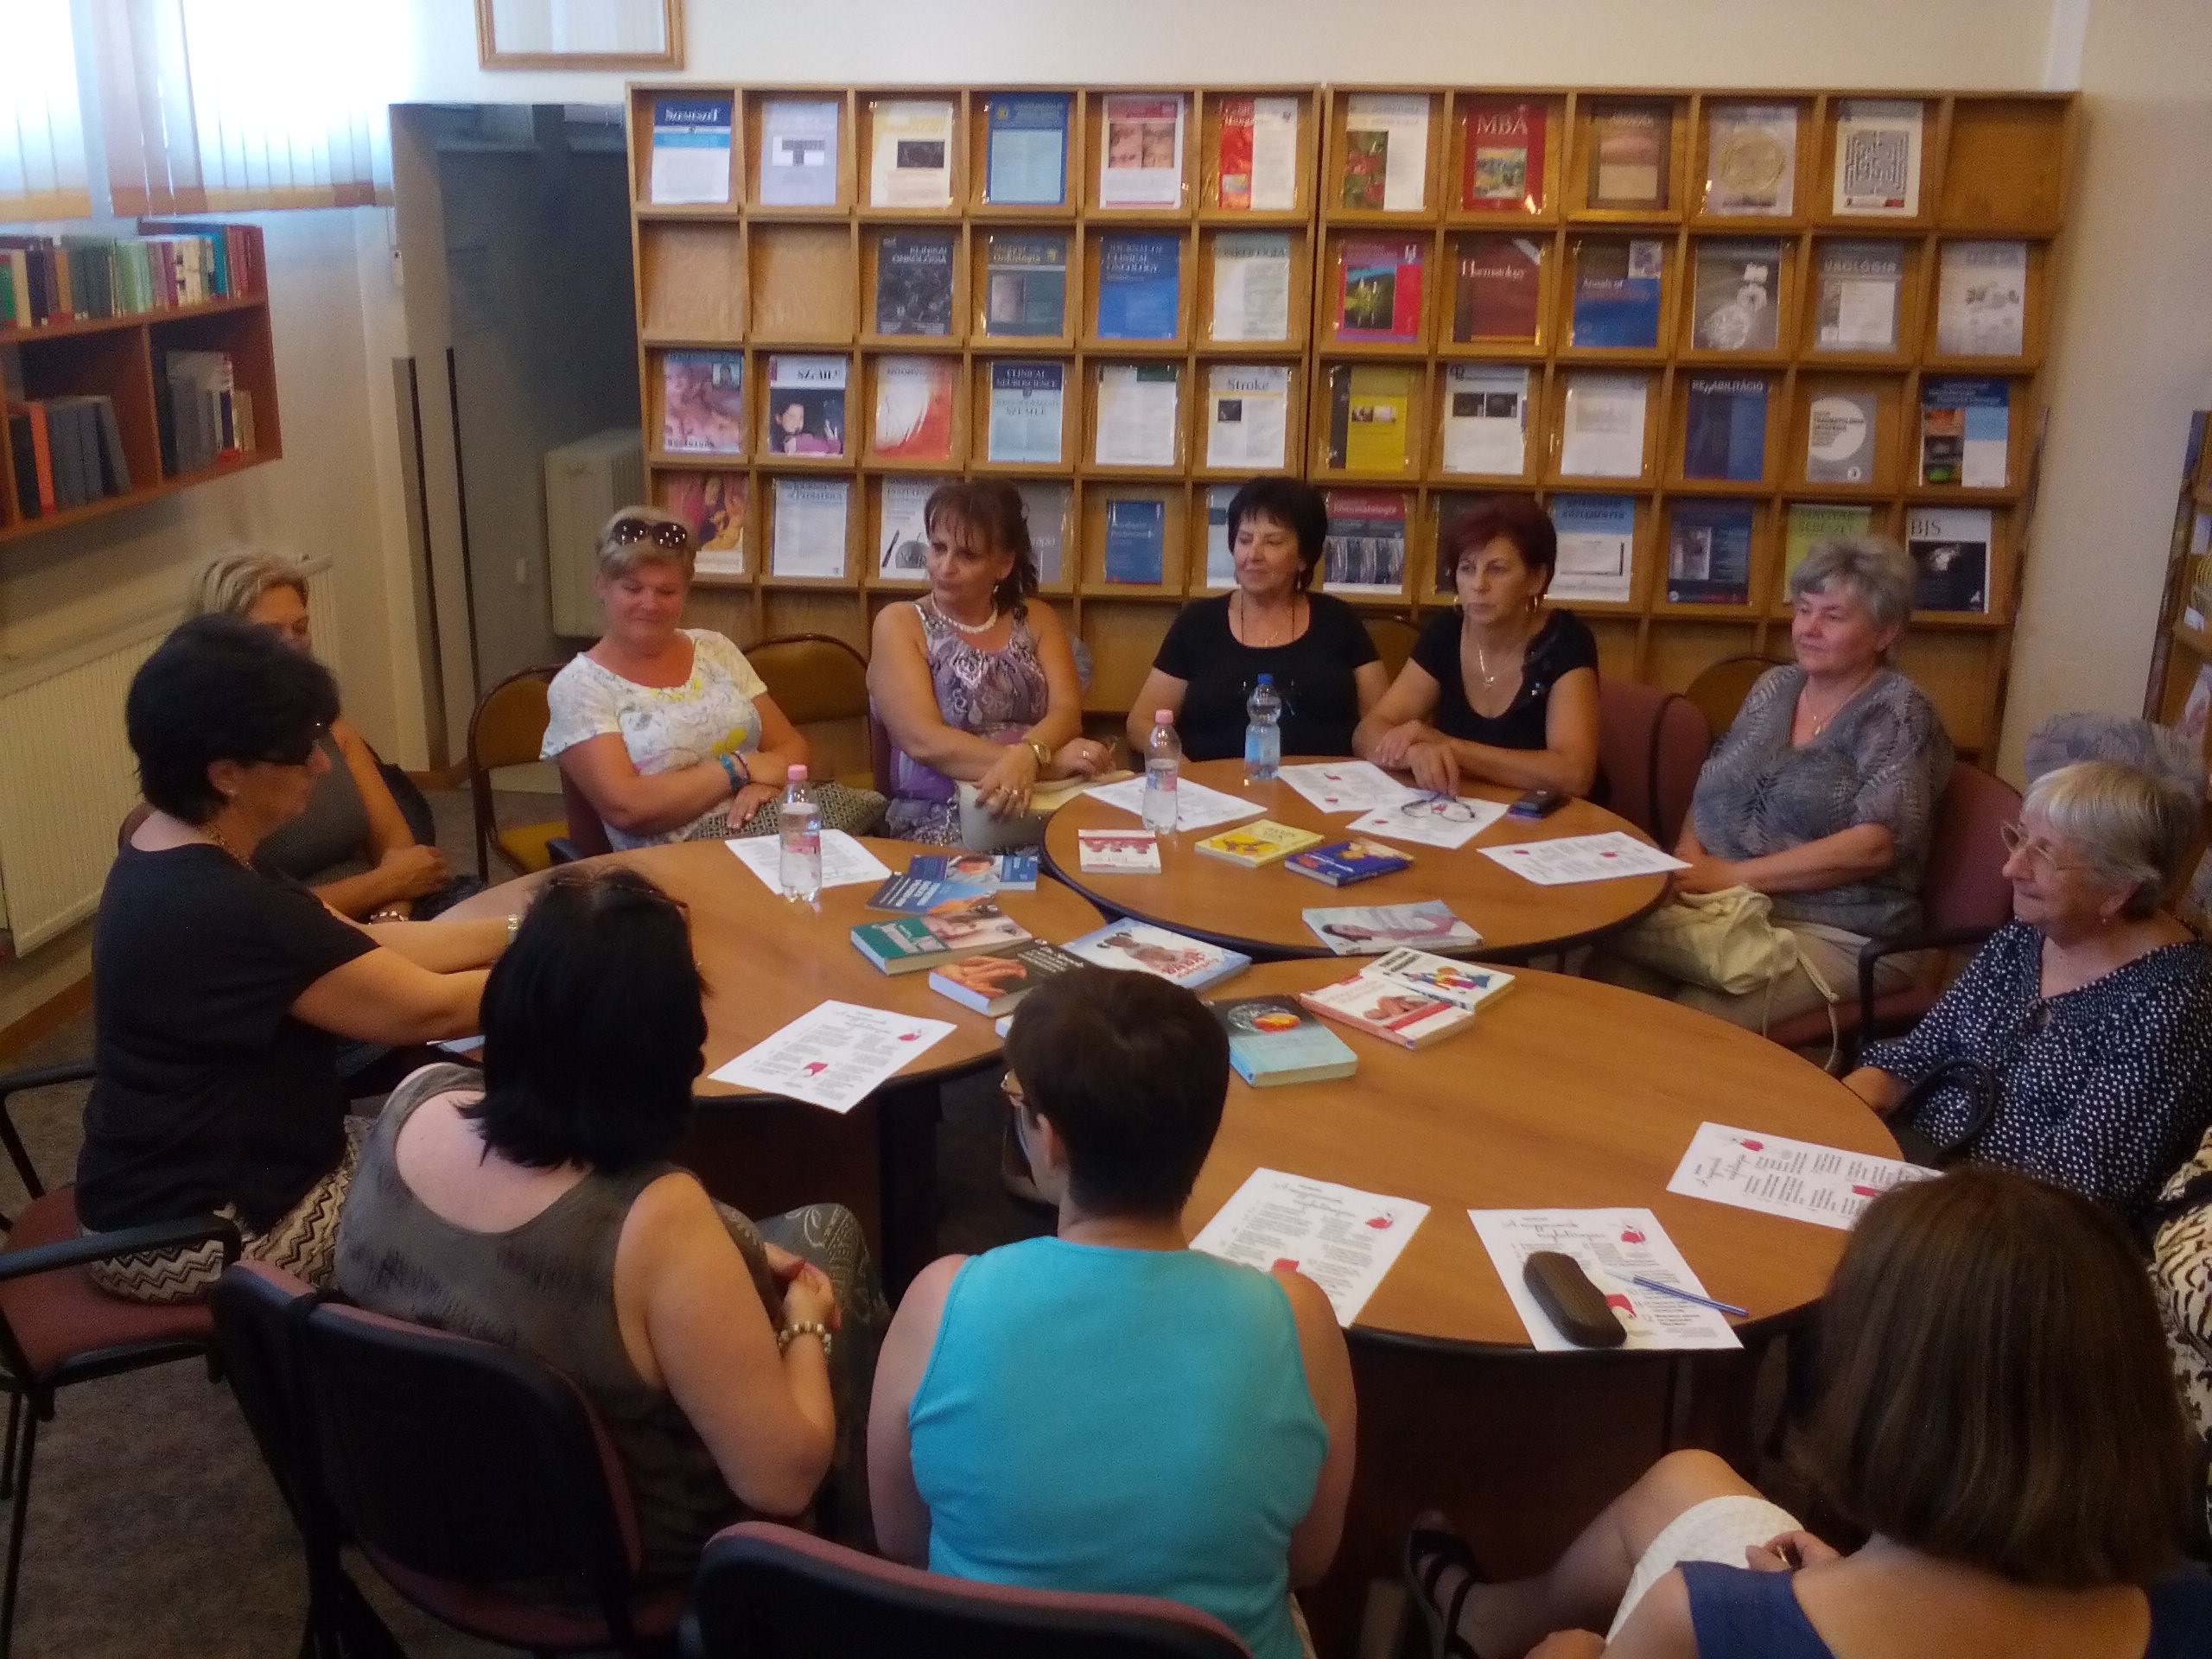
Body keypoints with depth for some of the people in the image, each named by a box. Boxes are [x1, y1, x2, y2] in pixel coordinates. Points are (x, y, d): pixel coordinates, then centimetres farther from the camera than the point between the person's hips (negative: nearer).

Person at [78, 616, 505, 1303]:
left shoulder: (176, 863, 2)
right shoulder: (221, 911, -29)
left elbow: (366, 946, 6)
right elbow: (429, 1009, -24)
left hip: (192, 1174, 9)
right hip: (189, 1234, -9)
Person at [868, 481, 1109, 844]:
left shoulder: (1037, 620, 13)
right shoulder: (899, 624, 2)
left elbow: (1067, 713, -3)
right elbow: (924, 742, -13)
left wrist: (1027, 757, -27)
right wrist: (1048, 763, -21)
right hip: (940, 823, -4)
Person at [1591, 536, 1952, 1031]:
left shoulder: (1898, 712, -6)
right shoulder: (1775, 686, 13)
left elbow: (1875, 844, -17)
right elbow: (1710, 789, 17)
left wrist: (1732, 875, -19)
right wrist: (1689, 854, -6)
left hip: (1838, 935, -5)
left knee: (1690, 1023, -30)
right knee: (1609, 961, -21)